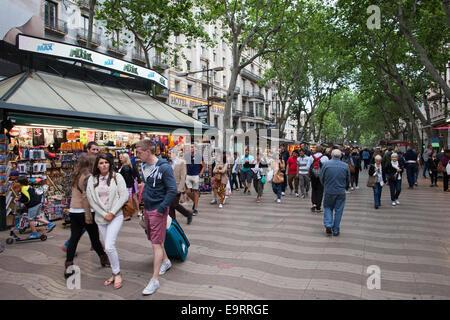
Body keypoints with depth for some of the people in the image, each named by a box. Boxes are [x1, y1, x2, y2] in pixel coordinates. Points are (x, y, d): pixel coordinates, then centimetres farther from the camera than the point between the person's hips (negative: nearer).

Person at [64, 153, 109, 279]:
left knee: (74, 238, 8)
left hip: (73, 211, 7)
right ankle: (103, 258, 25)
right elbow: (85, 197, -21)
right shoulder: (87, 176, -16)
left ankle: (68, 266, 7)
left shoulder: (76, 175, 10)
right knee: (94, 237, 8)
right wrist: (88, 215, -19)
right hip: (84, 211, -7)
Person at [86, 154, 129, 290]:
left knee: (109, 246, -13)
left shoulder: (117, 177, -3)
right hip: (101, 218, 4)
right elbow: (91, 200, 2)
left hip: (116, 216, -3)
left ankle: (117, 274, 5)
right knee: (108, 248, 10)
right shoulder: (92, 179, 4)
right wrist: (104, 214, -6)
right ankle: (115, 274, 24)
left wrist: (112, 212, -12)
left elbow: (124, 196, -7)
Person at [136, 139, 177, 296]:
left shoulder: (164, 167, -18)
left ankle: (154, 280, 3)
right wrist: (144, 197, 13)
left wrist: (161, 208, -19)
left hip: (158, 209, -8)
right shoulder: (144, 166, 6)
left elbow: (173, 190, -19)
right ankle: (166, 261, 43)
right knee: (154, 239, 20)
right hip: (147, 208, 8)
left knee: (156, 243, -4)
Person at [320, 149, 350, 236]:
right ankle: (336, 231, 16)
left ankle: (328, 225, 0)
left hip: (329, 191, -1)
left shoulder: (326, 164, -8)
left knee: (328, 207, 17)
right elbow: (348, 180, 7)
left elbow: (321, 178, 0)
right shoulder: (345, 166, -3)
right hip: (341, 192, 1)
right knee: (338, 211, 9)